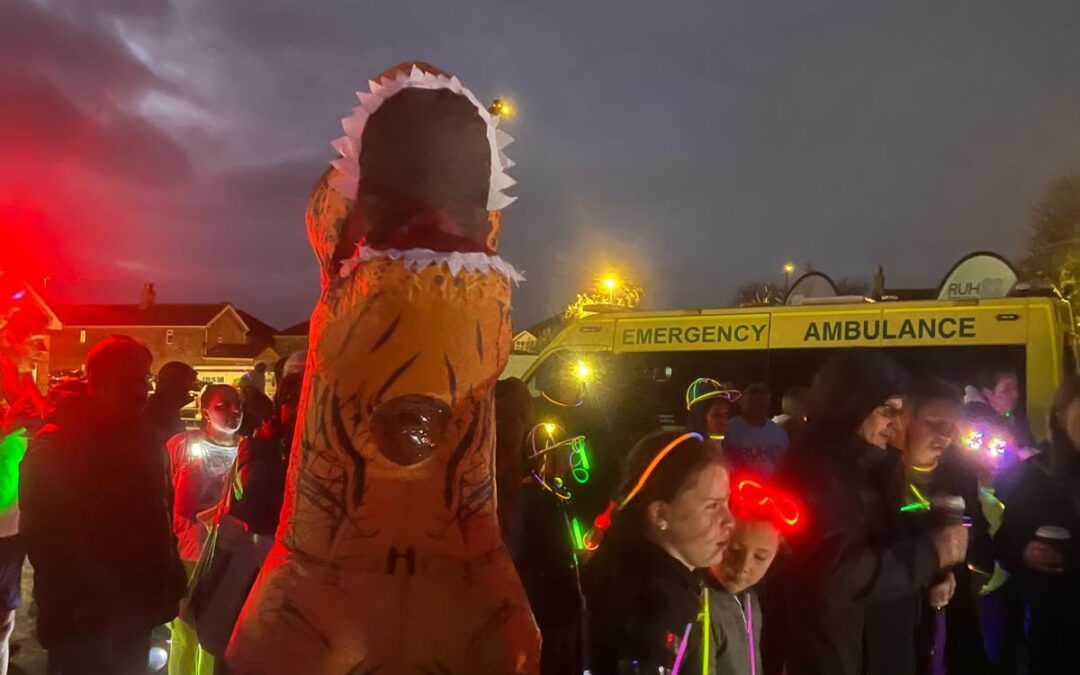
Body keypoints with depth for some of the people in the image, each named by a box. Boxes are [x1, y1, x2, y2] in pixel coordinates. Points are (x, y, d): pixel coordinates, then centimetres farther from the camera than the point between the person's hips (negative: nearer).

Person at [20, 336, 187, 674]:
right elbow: (41, 534, -16)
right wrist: (73, 605, -17)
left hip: (135, 611, 6)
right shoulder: (54, 444, -13)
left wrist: (169, 576, 4)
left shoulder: (139, 436, 8)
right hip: (84, 620, -6)